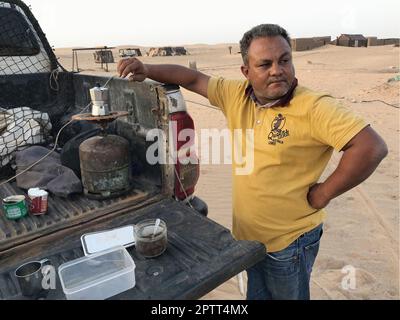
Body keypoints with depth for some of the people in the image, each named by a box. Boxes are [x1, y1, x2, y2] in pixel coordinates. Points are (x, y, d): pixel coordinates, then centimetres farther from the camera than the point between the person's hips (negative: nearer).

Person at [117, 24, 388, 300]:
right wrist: (147, 70, -5)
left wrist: (323, 194, -21)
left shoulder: (314, 108, -22)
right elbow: (194, 79, 5)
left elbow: (372, 147, -27)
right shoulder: (237, 96, -4)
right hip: (248, 235, 6)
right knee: (257, 293, 26)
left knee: (289, 294, 19)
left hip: (290, 239, -5)